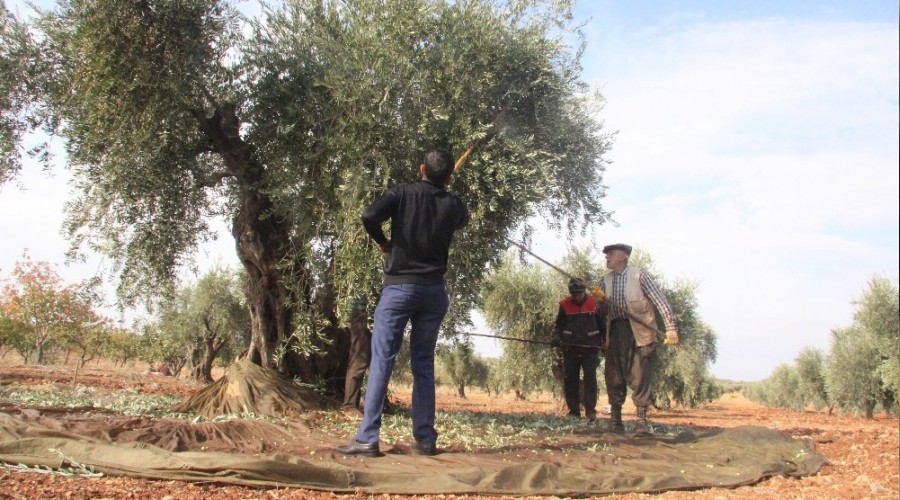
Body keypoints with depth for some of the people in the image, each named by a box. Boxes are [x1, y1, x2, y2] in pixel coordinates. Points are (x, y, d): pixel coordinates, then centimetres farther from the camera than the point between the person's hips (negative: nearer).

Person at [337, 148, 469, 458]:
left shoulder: (405, 192, -2)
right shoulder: (453, 205, 7)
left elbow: (370, 215, -17)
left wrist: (382, 241, 1)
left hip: (399, 286, -3)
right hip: (434, 290, 3)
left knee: (382, 360, -6)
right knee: (423, 365, 9)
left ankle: (367, 439, -11)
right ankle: (425, 439, 8)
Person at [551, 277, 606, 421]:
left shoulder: (594, 303, 0)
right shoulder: (565, 305, 3)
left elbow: (603, 324, 9)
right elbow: (559, 324, 11)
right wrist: (556, 337, -7)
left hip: (590, 348, -2)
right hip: (570, 348, 2)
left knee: (590, 378, -8)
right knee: (569, 380, 3)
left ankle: (591, 410, -6)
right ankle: (574, 411, 10)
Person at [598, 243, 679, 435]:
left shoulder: (639, 276, -3)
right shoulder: (605, 281, 13)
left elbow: (660, 300, -5)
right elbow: (602, 309, 15)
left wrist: (671, 327, -11)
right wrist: (600, 300, -8)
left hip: (638, 331, -5)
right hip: (615, 331, 5)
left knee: (639, 377, -6)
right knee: (614, 376, 4)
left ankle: (642, 420, 0)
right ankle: (615, 419, 13)